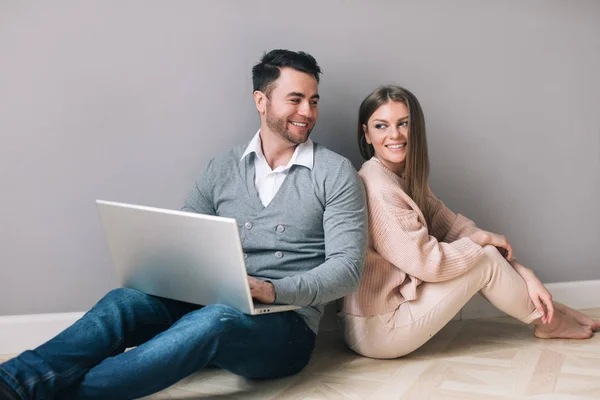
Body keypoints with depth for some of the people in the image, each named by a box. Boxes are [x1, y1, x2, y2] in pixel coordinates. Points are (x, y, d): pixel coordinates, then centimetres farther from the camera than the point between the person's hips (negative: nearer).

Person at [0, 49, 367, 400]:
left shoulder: (336, 174, 0)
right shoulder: (223, 170, 12)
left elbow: (347, 268, -7)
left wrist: (275, 290, -23)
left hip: (286, 322, -3)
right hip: (210, 305, 4)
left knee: (212, 320, -36)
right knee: (126, 300, -24)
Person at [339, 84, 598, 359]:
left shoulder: (407, 178, 7)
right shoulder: (377, 188, -22)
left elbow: (454, 227, 2)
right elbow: (427, 262, -23)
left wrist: (525, 275, -3)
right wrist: (482, 240, -7)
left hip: (398, 300, 8)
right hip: (377, 329, -8)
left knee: (484, 251, 5)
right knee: (486, 259, -7)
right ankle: (547, 320, 17)